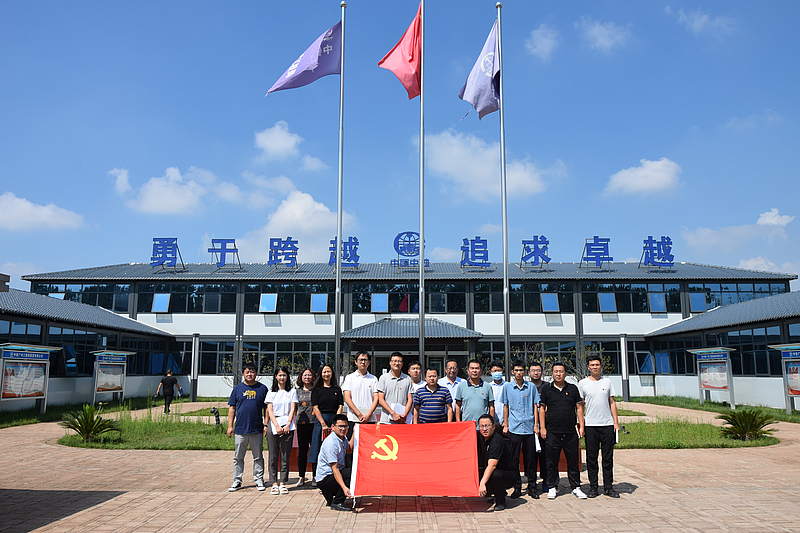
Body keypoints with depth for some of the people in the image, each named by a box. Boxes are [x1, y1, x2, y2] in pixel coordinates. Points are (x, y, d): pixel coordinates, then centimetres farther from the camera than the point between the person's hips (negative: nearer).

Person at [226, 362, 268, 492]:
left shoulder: (262, 388, 4)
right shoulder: (237, 388, 6)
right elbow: (232, 408, 8)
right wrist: (230, 426, 3)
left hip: (257, 429, -1)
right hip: (240, 429, 1)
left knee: (258, 457, 7)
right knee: (238, 458, 7)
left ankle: (259, 480, 17)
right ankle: (237, 481, 18)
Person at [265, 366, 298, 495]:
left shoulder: (292, 391, 11)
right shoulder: (271, 393, 10)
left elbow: (292, 409, 4)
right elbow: (270, 411, 3)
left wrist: (288, 424, -9)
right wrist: (277, 426, -9)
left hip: (287, 425, 0)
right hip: (273, 424, 0)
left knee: (285, 456, 0)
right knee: (273, 456, 0)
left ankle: (283, 483, 6)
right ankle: (274, 483, 6)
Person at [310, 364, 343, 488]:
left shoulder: (337, 389, 10)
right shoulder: (317, 389, 5)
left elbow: (340, 407, 5)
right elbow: (315, 408, -2)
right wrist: (323, 424, -11)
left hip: (335, 420, 2)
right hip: (320, 420, -1)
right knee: (318, 448, -3)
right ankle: (315, 477, 4)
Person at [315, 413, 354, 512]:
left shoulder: (342, 438, 7)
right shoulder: (331, 443, -22)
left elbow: (349, 449, 29)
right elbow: (335, 469, -27)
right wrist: (344, 487, -34)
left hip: (334, 475, 10)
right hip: (324, 479, -10)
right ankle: (336, 503, -14)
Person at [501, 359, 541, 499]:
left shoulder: (531, 387, 6)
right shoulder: (507, 387, 5)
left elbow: (535, 406, 9)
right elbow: (505, 406, 10)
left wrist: (536, 424, 3)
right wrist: (505, 425, 6)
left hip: (529, 428, 0)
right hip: (514, 428, 0)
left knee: (530, 458, 5)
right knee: (514, 458, 3)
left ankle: (532, 487, 15)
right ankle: (517, 487, 12)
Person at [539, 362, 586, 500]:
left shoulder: (573, 389, 10)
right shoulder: (546, 390, 6)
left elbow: (579, 408, 11)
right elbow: (542, 409, 6)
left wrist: (581, 426, 3)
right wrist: (542, 428, -1)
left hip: (570, 432, 1)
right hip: (552, 432, -1)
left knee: (573, 460, 5)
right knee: (552, 461, 4)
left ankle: (575, 487, 16)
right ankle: (552, 487, 14)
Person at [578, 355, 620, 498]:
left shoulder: (607, 382, 8)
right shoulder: (583, 383, 4)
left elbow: (612, 403, 10)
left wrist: (616, 422, 2)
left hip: (607, 424, 1)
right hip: (590, 425, -1)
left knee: (608, 457, 5)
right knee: (591, 457, 2)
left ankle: (608, 487, 14)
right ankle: (593, 486, 11)